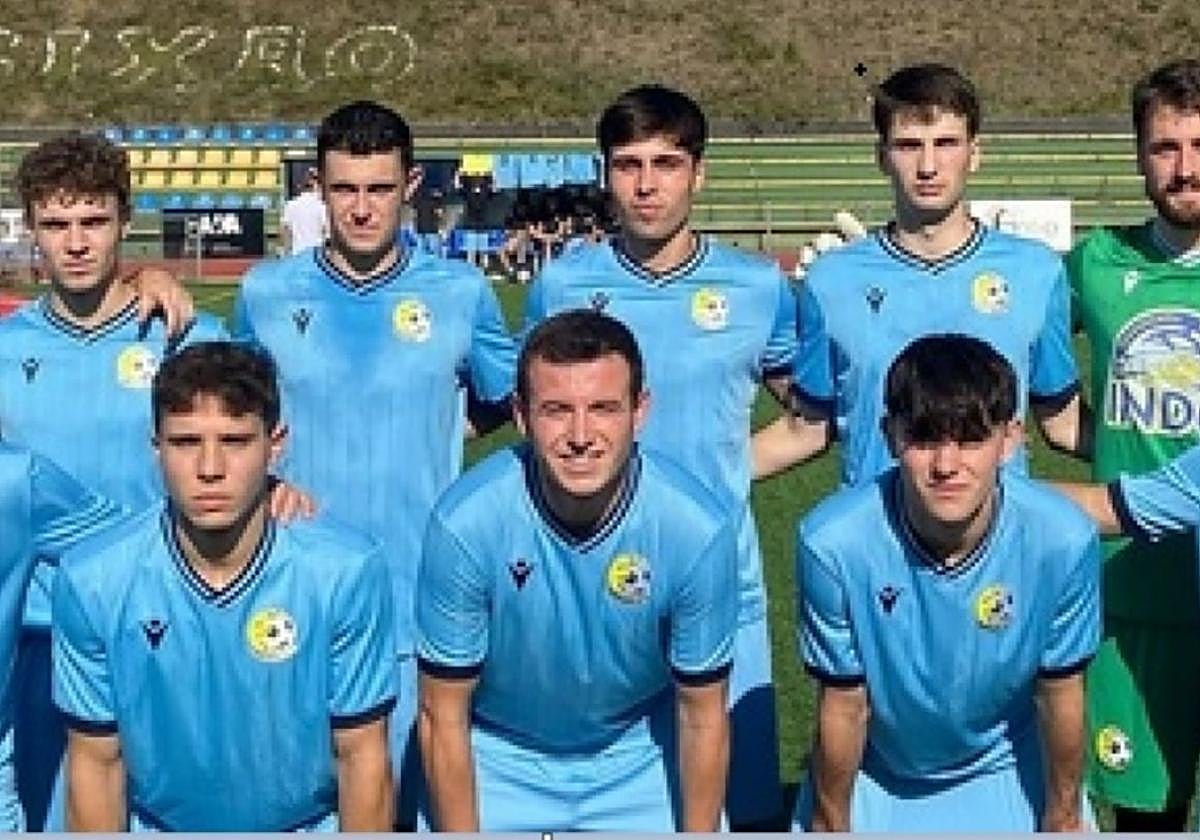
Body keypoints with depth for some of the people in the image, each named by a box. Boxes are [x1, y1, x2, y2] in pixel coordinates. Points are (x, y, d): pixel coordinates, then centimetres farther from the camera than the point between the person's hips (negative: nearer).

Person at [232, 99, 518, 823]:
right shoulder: (266, 292, 3)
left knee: (409, 790, 8)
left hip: (419, 602, -1)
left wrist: (431, 436, 7)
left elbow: (507, 399, 14)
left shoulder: (461, 292, -1)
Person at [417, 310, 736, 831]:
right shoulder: (464, 524, -28)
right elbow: (443, 715, -16)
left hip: (638, 760, 1)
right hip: (498, 758, -1)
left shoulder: (700, 530, -26)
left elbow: (703, 716, -12)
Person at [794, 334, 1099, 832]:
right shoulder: (832, 542, -30)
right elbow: (844, 708, -15)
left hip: (1008, 777, 1)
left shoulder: (1063, 540, -27)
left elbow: (1061, 698, -10)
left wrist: (1063, 817, 2)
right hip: (874, 777, -1)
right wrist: (832, 825, -3)